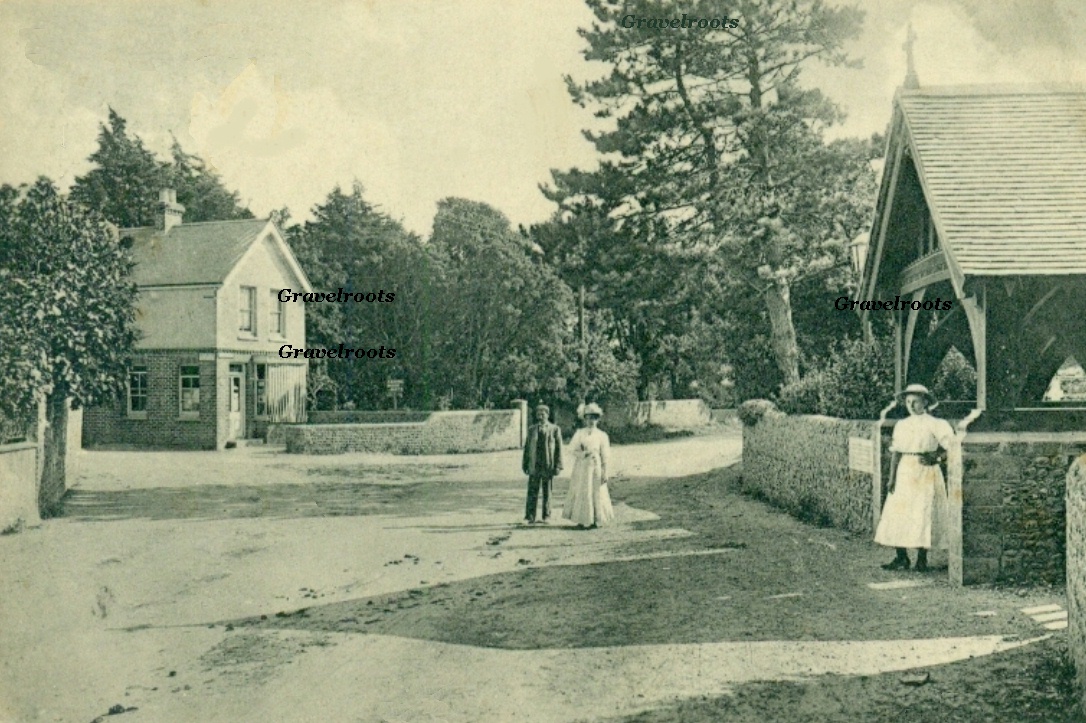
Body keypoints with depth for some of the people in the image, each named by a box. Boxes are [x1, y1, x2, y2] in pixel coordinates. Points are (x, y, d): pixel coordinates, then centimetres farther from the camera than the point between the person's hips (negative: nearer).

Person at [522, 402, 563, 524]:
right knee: (532, 492, -2)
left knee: (547, 493, 6)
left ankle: (546, 516, 15)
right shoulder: (531, 429, 10)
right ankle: (530, 517, 3)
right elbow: (527, 448, 11)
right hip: (534, 466, 1)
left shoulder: (555, 429, 3)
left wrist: (558, 466, -6)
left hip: (548, 466, -1)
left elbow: (559, 449, 0)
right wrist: (525, 464, 5)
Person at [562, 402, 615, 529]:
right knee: (581, 491, -1)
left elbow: (604, 456, 2)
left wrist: (604, 472, -3)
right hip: (581, 466, 1)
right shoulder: (579, 433, 6)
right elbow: (573, 450, 3)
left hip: (595, 467, -1)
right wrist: (583, 454, -16)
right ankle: (582, 520, 5)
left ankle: (595, 520, 9)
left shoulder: (602, 435, 3)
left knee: (596, 492, 0)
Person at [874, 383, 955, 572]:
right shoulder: (902, 425, 10)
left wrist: (934, 457, -15)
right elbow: (896, 452, 7)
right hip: (905, 472, 4)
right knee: (898, 513, 1)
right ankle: (901, 558, 9)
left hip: (926, 473, -4)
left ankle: (922, 559, 6)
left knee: (922, 514, -4)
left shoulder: (935, 424, -2)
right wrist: (892, 477, 1)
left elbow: (950, 447, -2)